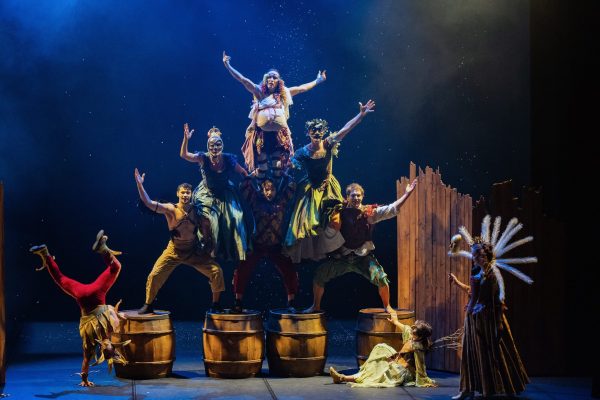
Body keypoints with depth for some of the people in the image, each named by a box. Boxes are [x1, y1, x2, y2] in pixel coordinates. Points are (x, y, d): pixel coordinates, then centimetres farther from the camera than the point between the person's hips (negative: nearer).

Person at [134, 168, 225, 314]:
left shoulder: (196, 210, -7)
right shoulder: (171, 209, -14)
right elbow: (148, 203, -25)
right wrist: (139, 184, -34)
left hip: (194, 251, 1)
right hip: (174, 250, -1)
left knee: (216, 271, -10)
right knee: (155, 275, -8)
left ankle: (216, 305, 8)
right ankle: (148, 305, 15)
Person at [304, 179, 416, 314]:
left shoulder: (369, 212, -3)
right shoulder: (339, 213, -3)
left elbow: (392, 209, -10)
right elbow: (325, 237, -2)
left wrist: (406, 194, -18)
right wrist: (332, 227, -22)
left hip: (363, 256, -1)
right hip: (341, 257, 1)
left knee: (381, 278, -19)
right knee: (319, 274, -9)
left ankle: (387, 307, 6)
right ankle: (316, 306, 12)